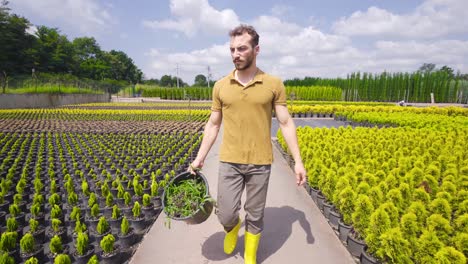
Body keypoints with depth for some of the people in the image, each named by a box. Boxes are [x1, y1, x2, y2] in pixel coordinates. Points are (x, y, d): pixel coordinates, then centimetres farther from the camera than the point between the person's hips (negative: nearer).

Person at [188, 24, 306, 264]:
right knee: (225, 214, 3)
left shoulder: (274, 84, -3)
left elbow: (286, 124, -1)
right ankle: (232, 228, 41)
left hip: (260, 163, -1)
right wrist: (199, 158, 6)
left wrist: (298, 161, -5)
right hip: (229, 162, 1)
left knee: (255, 216, 11)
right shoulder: (220, 86, 2)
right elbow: (213, 125, 8)